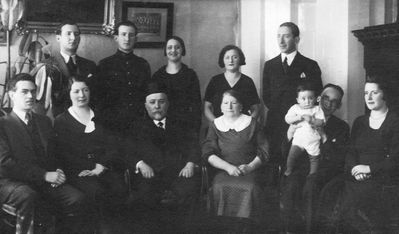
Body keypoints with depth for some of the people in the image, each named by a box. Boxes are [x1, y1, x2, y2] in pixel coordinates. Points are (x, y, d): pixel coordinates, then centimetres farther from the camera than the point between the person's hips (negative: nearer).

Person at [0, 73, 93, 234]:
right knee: (28, 197, -39)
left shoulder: (44, 121, 22)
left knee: (78, 199, -22)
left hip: (44, 181, 5)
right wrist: (44, 175, -16)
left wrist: (57, 172, -1)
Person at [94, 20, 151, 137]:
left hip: (140, 123, 2)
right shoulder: (105, 65, 5)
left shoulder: (143, 65, 12)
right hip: (113, 124, -2)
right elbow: (97, 96, 4)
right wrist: (107, 120, -6)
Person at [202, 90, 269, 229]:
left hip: (250, 170, 0)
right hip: (224, 170, 1)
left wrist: (250, 167, -9)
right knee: (219, 188, -32)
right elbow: (208, 153, 4)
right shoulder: (215, 125, 15)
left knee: (251, 188, -33)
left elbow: (264, 151, 9)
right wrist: (228, 167, -11)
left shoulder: (251, 123, 14)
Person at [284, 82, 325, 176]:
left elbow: (321, 122, -6)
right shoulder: (295, 108, 5)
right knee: (291, 155, -6)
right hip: (298, 138, 0)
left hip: (313, 140, 0)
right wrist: (299, 117, -18)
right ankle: (288, 170, 15)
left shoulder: (317, 109, 3)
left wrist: (311, 120, -22)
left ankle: (312, 174, 23)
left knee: (314, 158, 7)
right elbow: (287, 119, -5)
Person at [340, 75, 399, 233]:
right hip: (357, 176, 4)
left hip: (383, 177, -4)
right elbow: (351, 152, 13)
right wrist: (354, 169, -7)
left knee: (356, 195, -32)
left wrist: (369, 168, -13)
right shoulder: (359, 122, 20)